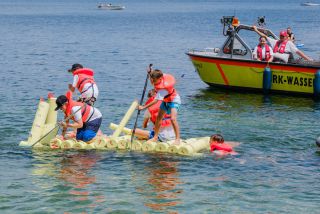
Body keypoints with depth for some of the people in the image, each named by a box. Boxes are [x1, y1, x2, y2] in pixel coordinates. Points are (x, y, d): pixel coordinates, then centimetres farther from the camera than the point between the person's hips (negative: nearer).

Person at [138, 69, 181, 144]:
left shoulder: (162, 88, -38)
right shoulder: (161, 76, -16)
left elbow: (155, 101, -36)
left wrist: (143, 107, -35)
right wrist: (150, 73, -10)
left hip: (174, 101, -10)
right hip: (165, 100, 10)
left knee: (173, 119, -25)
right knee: (158, 118, 8)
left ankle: (178, 139, -22)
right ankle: (155, 137, 17)